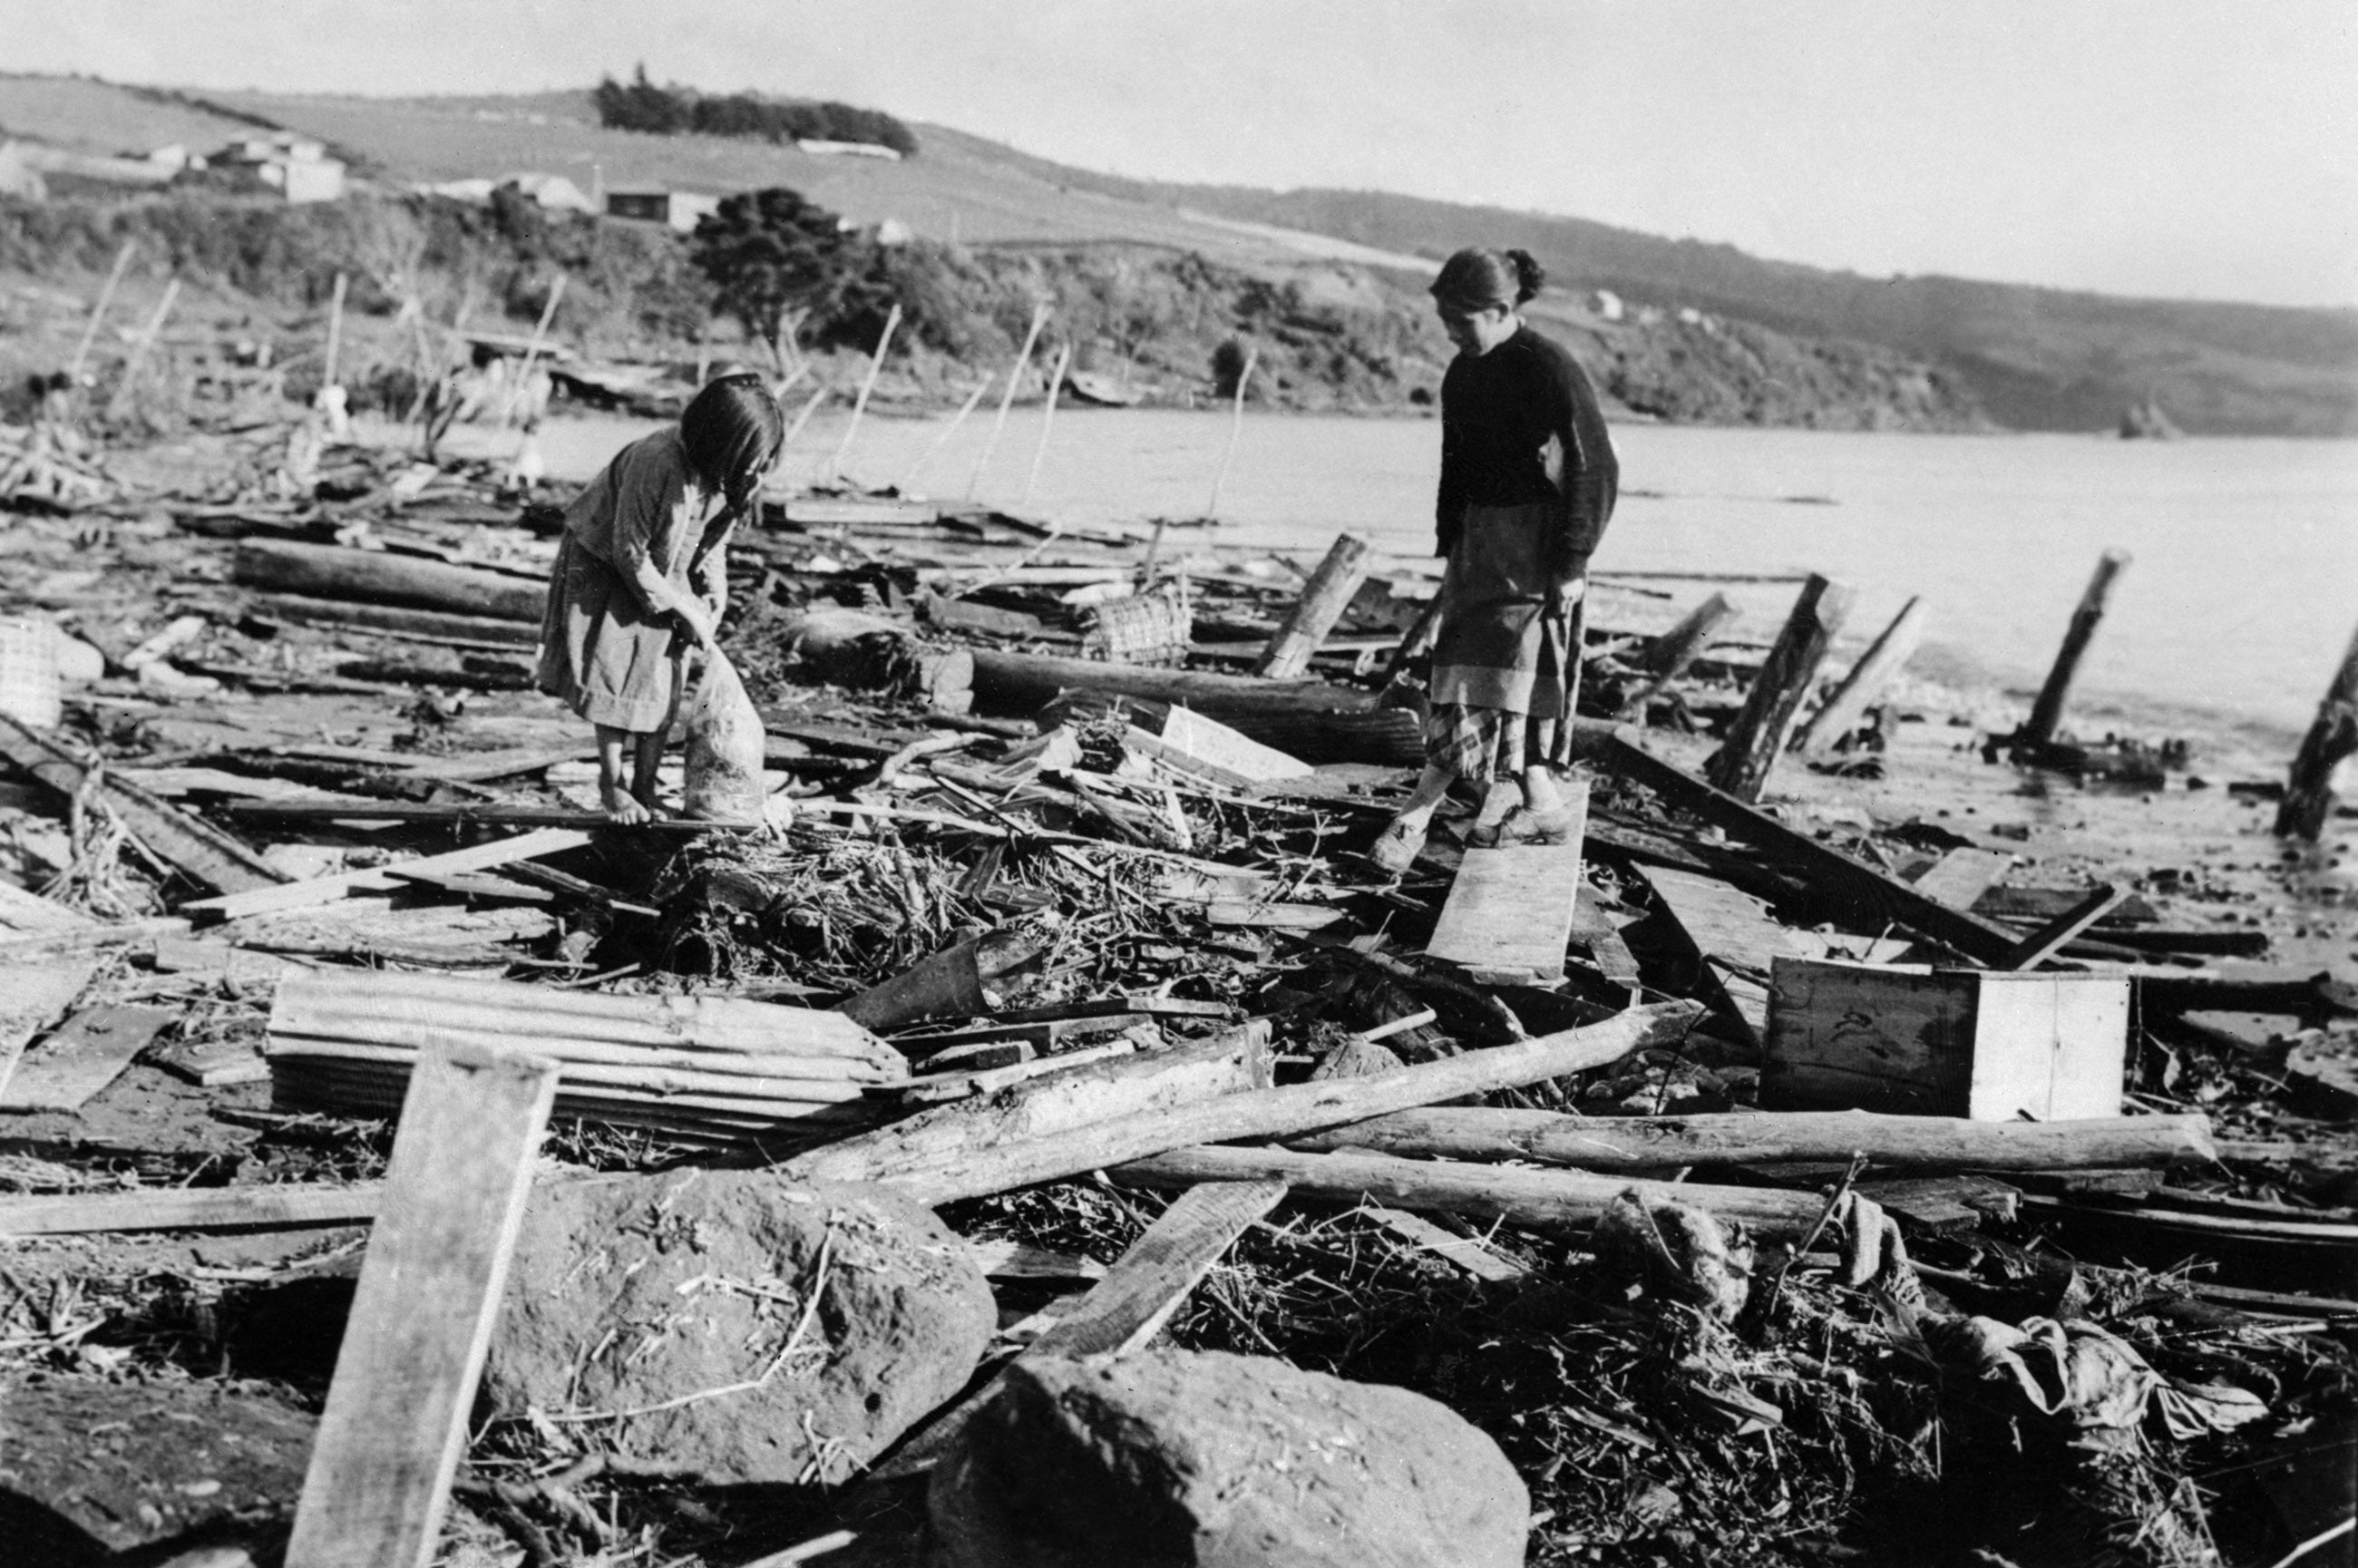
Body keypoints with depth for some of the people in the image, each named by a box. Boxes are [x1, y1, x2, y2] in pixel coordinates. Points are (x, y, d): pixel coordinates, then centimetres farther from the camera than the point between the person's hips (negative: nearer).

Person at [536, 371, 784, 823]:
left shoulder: (733, 476, -16)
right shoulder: (656, 463, -37)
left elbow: (714, 542, 1)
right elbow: (630, 553, -27)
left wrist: (712, 604, -12)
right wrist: (683, 608, -22)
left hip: (666, 576, 5)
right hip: (607, 565, -5)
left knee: (663, 678, 0)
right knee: (615, 673, -6)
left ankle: (645, 786, 9)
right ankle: (612, 783, 9)